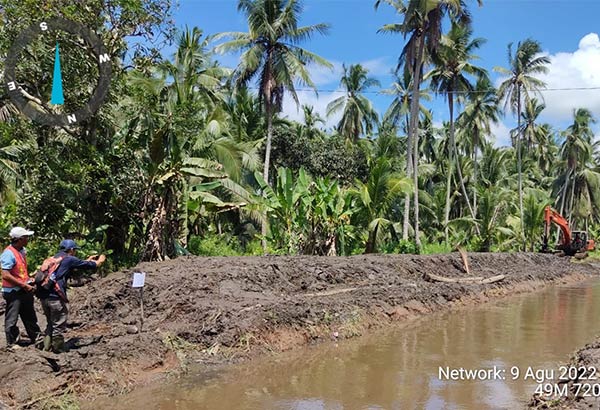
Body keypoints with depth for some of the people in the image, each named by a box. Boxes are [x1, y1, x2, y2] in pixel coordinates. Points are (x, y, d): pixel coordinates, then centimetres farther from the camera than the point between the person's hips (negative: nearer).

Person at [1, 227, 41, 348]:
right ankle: (11, 342, 17)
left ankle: (36, 336, 31)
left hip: (24, 290, 9)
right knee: (12, 319, 5)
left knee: (29, 315, 19)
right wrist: (24, 285, -22)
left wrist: (29, 282, 9)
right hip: (13, 291, -9)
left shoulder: (21, 251, 7)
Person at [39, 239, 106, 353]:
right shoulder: (69, 259, -2)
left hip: (44, 295, 8)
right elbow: (92, 265, 7)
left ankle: (47, 346, 25)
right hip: (55, 297, -8)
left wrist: (88, 260, 43)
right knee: (59, 326, 3)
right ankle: (58, 350, 10)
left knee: (51, 324, 21)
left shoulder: (55, 258, 20)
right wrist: (100, 260, 28)